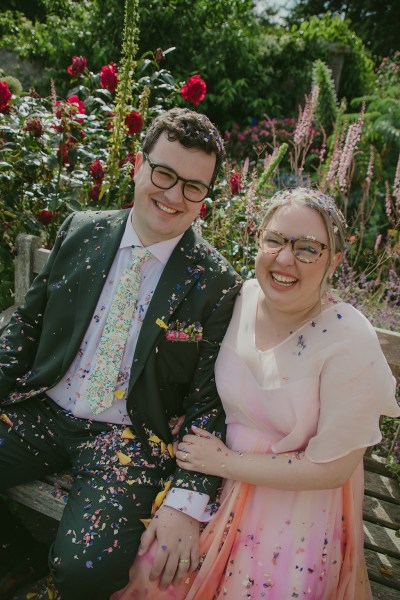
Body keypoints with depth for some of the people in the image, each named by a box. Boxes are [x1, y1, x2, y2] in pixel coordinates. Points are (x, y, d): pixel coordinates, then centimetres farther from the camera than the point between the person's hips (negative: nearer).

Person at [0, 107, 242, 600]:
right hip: (43, 409, 4)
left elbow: (209, 402, -8)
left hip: (130, 438, -3)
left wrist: (187, 500, -17)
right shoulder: (81, 231, 1)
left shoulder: (216, 284, -10)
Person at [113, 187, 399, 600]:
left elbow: (331, 468, -19)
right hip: (223, 487, 4)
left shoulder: (351, 341, -25)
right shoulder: (240, 298, -10)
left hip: (301, 503, -3)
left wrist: (224, 462, -15)